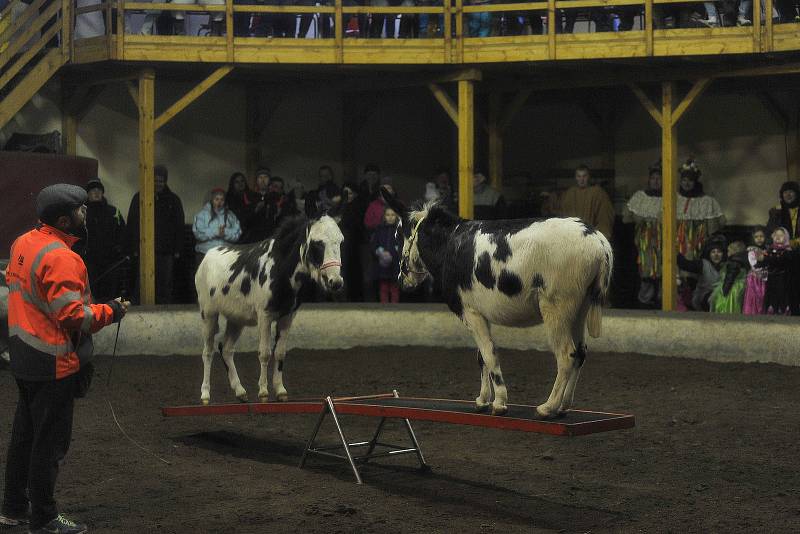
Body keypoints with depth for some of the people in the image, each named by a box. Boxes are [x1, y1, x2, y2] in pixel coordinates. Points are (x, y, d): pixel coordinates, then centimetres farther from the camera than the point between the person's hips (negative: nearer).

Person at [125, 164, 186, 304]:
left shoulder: (173, 200, 10)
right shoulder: (139, 198, 5)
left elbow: (179, 226, 11)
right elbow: (132, 225, 4)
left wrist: (177, 250, 4)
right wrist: (134, 249, -3)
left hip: (166, 252, 1)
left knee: (165, 285, 2)